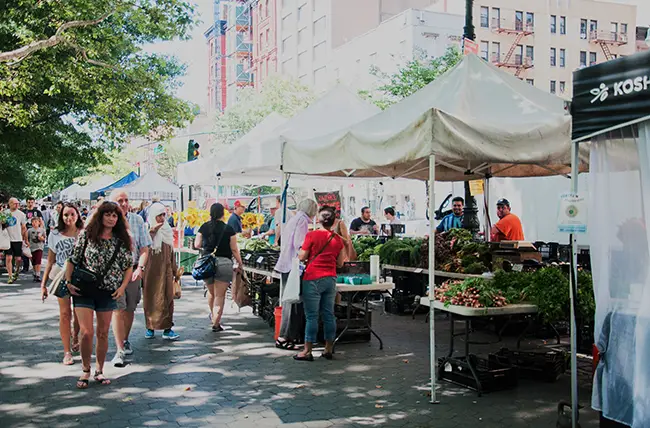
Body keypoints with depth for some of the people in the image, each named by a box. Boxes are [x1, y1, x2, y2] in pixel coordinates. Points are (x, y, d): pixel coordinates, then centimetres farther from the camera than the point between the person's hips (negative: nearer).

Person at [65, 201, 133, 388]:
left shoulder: (121, 241, 3)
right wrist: (69, 282, -6)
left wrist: (122, 287, -3)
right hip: (84, 291, -2)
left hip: (108, 293, 2)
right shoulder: (86, 235, -2)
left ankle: (99, 371, 22)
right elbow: (72, 260, 2)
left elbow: (129, 266, 8)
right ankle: (85, 371, 11)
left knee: (103, 333, 8)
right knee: (86, 333, -8)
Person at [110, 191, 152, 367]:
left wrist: (140, 268, -12)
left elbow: (144, 248, 2)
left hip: (133, 270, 3)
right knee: (118, 309, -10)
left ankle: (125, 340, 35)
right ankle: (120, 350, -10)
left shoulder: (137, 220, 2)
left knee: (130, 309, 13)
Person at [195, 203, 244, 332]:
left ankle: (213, 315, 44)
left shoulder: (204, 227, 2)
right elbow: (234, 249, -5)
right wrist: (240, 263, 7)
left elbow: (197, 245, 7)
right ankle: (216, 323, 1)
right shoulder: (228, 229, -6)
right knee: (220, 295, 2)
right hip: (224, 262, -4)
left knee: (211, 291, 24)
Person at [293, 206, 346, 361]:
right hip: (330, 279, 4)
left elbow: (301, 257, -6)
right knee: (329, 315, 10)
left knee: (312, 316, -1)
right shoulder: (338, 239, 3)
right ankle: (328, 350, 17)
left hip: (313, 279, -4)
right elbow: (340, 263, 9)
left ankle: (307, 351, 4)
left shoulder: (312, 235, -10)